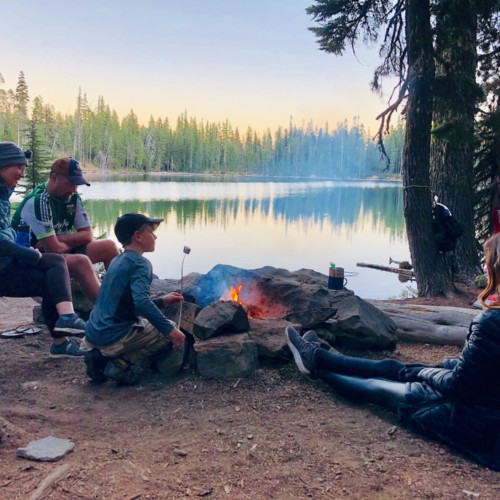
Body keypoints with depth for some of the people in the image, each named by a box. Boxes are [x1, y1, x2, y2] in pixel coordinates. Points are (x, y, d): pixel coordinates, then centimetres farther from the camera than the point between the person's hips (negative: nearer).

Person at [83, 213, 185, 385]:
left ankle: (103, 356, 11)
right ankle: (123, 365, -8)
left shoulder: (118, 260, 15)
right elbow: (141, 302, -29)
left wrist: (162, 301, 19)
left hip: (93, 334, 8)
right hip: (114, 337, -8)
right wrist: (170, 330, -26)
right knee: (173, 336, 4)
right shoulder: (140, 263, -12)